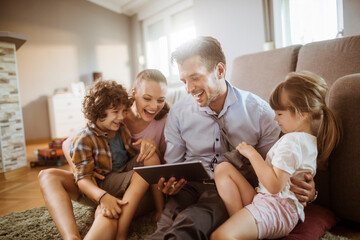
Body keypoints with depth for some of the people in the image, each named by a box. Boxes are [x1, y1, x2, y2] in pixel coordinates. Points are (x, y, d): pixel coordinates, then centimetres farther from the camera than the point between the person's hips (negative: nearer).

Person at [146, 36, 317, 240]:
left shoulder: (258, 110, -2)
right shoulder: (178, 113, 4)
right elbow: (172, 163, 12)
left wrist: (305, 187, -14)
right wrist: (168, 184, -10)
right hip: (191, 185, 2)